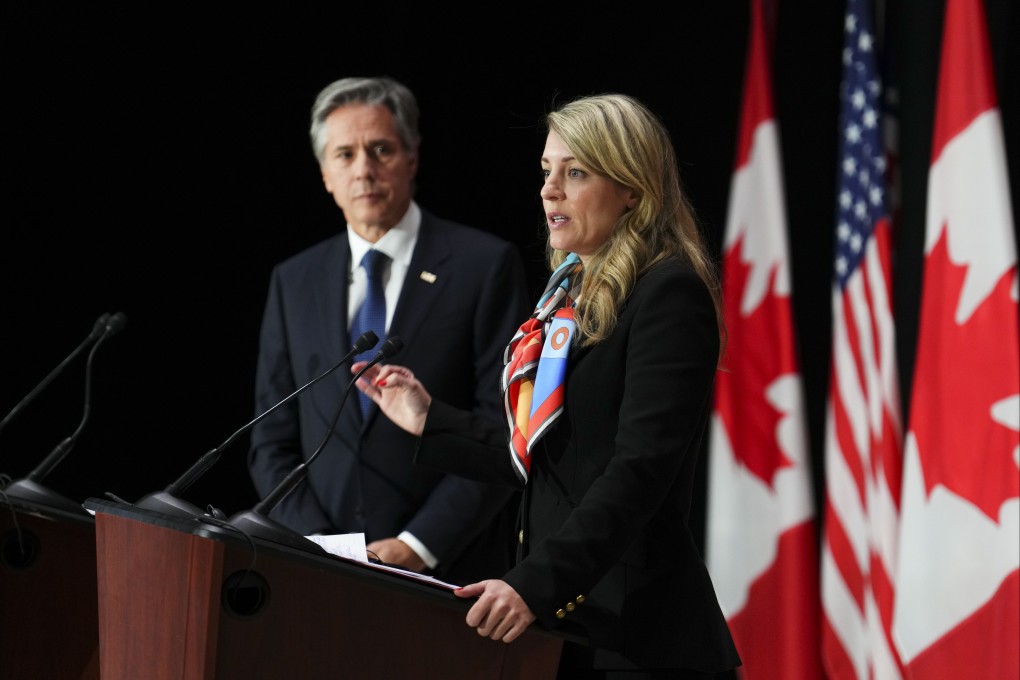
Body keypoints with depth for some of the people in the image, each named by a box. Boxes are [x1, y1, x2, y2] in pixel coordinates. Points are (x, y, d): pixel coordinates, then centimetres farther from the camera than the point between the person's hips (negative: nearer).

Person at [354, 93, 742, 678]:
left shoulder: (669, 294, -11)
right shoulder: (572, 294, 16)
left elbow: (641, 470, -21)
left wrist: (536, 584, -30)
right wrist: (430, 422, 19)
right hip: (562, 620, 8)